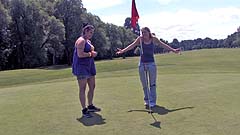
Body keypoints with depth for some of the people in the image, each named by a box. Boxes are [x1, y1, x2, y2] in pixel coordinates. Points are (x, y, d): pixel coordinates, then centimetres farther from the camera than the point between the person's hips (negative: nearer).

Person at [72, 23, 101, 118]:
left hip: (89, 66, 10)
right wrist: (91, 54, -11)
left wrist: (93, 52, 1)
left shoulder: (88, 41, 17)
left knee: (92, 87, 14)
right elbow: (80, 54, -24)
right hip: (81, 67, -10)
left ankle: (90, 106, 29)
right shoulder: (81, 41, -13)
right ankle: (84, 110, 0)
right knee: (82, 89, -5)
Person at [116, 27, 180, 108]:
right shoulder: (140, 39, 2)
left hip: (151, 64, -1)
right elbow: (132, 45, 7)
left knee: (152, 84, 0)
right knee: (144, 84, 8)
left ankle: (152, 102, 6)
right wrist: (123, 50, 2)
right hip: (142, 64, 2)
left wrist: (173, 50, 4)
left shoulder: (154, 39, 0)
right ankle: (146, 100, 21)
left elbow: (163, 45, 6)